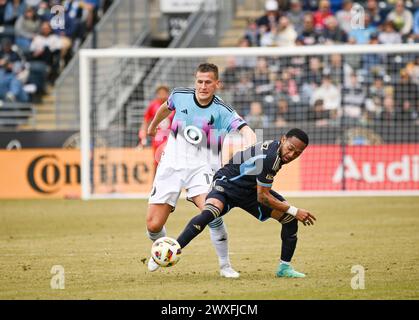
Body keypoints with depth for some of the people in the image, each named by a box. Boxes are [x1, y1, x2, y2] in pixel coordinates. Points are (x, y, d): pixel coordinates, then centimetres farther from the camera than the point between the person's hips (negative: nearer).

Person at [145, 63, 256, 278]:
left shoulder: (222, 111, -12)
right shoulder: (180, 96, -1)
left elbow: (246, 131, -27)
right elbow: (165, 108, 23)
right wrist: (153, 126, 42)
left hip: (201, 168, -3)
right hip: (171, 165, 3)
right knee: (153, 225, -3)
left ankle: (225, 265, -11)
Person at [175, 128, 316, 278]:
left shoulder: (275, 148, -4)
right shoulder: (270, 157, -31)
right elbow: (262, 197, -25)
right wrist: (294, 211, -21)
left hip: (251, 189, 9)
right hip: (228, 183, -9)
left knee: (290, 219, -2)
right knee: (208, 214, -39)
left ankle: (284, 268, 12)